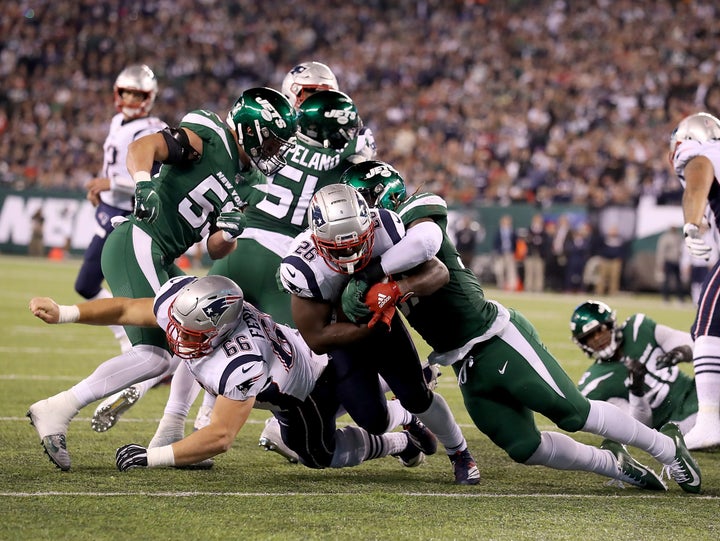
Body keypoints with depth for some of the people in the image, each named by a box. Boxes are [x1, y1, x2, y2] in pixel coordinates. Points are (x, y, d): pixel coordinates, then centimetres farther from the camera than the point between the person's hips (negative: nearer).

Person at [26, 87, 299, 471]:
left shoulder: (249, 183, 18)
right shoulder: (207, 138, -6)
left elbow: (216, 251, 16)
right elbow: (142, 147, -20)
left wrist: (229, 230, -6)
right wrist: (143, 182, -39)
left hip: (159, 261, 10)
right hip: (136, 246, -10)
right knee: (155, 355, -18)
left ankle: (167, 439, 12)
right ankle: (57, 410, -18)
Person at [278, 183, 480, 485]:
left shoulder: (385, 229, -31)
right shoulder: (304, 267, -36)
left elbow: (439, 272, -22)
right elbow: (316, 339, -26)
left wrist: (402, 287, -43)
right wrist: (370, 326, -36)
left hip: (382, 320, 2)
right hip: (340, 335, -1)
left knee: (415, 396, -8)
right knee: (373, 420, -8)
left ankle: (460, 454, 19)